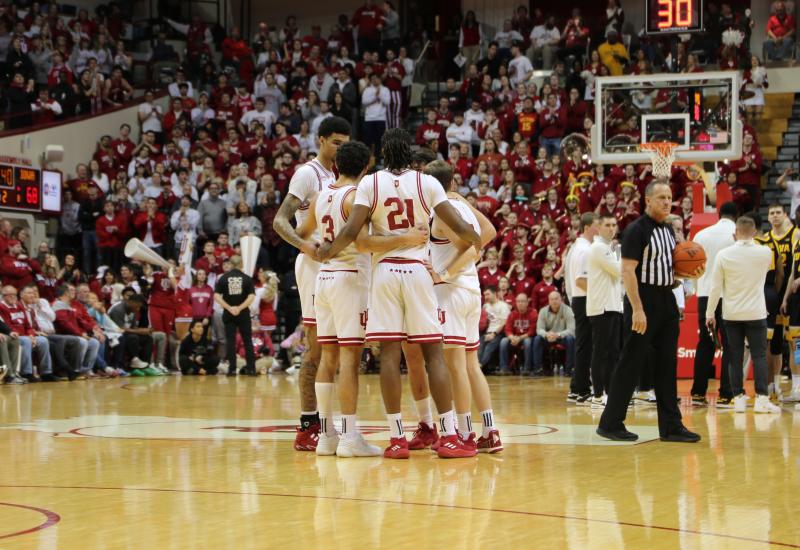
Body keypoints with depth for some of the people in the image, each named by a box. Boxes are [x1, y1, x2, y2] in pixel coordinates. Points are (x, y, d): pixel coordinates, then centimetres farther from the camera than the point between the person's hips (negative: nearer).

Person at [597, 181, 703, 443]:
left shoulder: (669, 230, 13)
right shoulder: (637, 230, -12)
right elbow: (627, 270, -18)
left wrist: (689, 274, 4)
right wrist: (637, 309, -24)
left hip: (667, 302, 8)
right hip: (644, 301, -8)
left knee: (667, 365, 9)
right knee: (630, 364, -4)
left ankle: (670, 426, 13)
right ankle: (610, 424, 4)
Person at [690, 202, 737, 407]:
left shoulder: (701, 235, 8)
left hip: (705, 293, 4)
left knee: (705, 344, 12)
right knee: (730, 346, 1)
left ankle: (698, 394, 13)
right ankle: (725, 396, -3)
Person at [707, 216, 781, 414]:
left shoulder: (723, 255, -8)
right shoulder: (765, 253, -6)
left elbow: (715, 287, -4)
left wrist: (710, 313, 5)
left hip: (732, 314, 1)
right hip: (756, 313, -1)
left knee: (735, 358, 6)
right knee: (759, 356, 2)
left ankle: (739, 398, 6)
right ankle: (762, 399, -5)